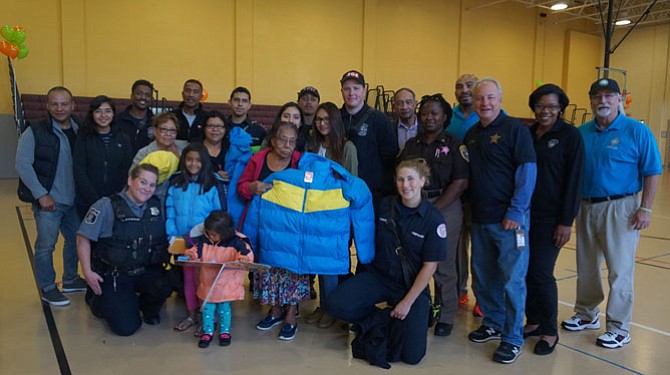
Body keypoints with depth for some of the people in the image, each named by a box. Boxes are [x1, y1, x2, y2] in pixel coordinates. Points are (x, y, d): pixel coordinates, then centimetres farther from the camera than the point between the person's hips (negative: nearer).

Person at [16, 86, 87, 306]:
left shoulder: (79, 132, 4)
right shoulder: (35, 132, -7)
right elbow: (22, 165, -10)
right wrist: (41, 194, -15)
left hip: (74, 199, 5)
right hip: (48, 200, -5)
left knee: (75, 240, 15)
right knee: (46, 245, 0)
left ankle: (70, 280, 33)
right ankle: (47, 289, 17)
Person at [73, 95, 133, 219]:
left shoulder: (123, 139, 6)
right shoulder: (83, 138, 1)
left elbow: (126, 172, 3)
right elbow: (79, 173, -5)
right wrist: (95, 200, -14)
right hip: (87, 203, -1)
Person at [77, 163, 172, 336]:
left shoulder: (156, 206, 2)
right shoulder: (107, 206, -12)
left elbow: (164, 238, 12)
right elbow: (83, 238, -8)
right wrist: (87, 272, -11)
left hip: (145, 271, 4)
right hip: (113, 275, -3)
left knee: (165, 284, -29)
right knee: (127, 327, -8)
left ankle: (149, 308, 9)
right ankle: (97, 299, 24)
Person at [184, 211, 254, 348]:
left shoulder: (235, 243, -15)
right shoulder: (204, 241, -3)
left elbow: (247, 253, -20)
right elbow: (196, 251, 1)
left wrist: (243, 258, -41)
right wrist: (191, 254, -20)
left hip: (226, 284, -3)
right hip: (208, 284, 3)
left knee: (224, 308, 10)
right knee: (207, 308, 11)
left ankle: (225, 332, 27)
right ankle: (207, 332, 26)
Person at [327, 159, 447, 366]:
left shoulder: (433, 220, -12)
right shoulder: (386, 205, -3)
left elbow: (429, 266, -11)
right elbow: (373, 240, 11)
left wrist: (407, 302, -12)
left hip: (412, 285, -3)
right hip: (378, 275, 3)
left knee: (411, 355, -13)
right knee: (336, 304, -20)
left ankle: (394, 323, 20)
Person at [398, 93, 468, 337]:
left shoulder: (454, 145, 1)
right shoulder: (411, 144, 14)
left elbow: (460, 183, -7)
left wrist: (433, 210, -13)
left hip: (445, 208, -3)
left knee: (443, 266, 2)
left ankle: (446, 316, 17)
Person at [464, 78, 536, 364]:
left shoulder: (515, 128, -7)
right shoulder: (471, 134, 12)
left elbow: (528, 171, -12)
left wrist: (516, 212, -15)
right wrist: (469, 209, 7)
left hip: (509, 220, -6)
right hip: (480, 219, 7)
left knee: (512, 280, 0)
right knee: (483, 277, 15)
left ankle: (513, 338, 14)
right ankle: (493, 324, 33)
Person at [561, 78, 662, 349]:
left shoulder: (637, 131, -6)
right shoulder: (581, 133, 6)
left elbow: (652, 172, -7)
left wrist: (645, 209, -13)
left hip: (619, 208, -5)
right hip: (586, 207, 5)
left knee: (620, 271, 1)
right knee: (586, 267, 16)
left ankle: (619, 329, 13)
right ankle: (587, 315, 32)